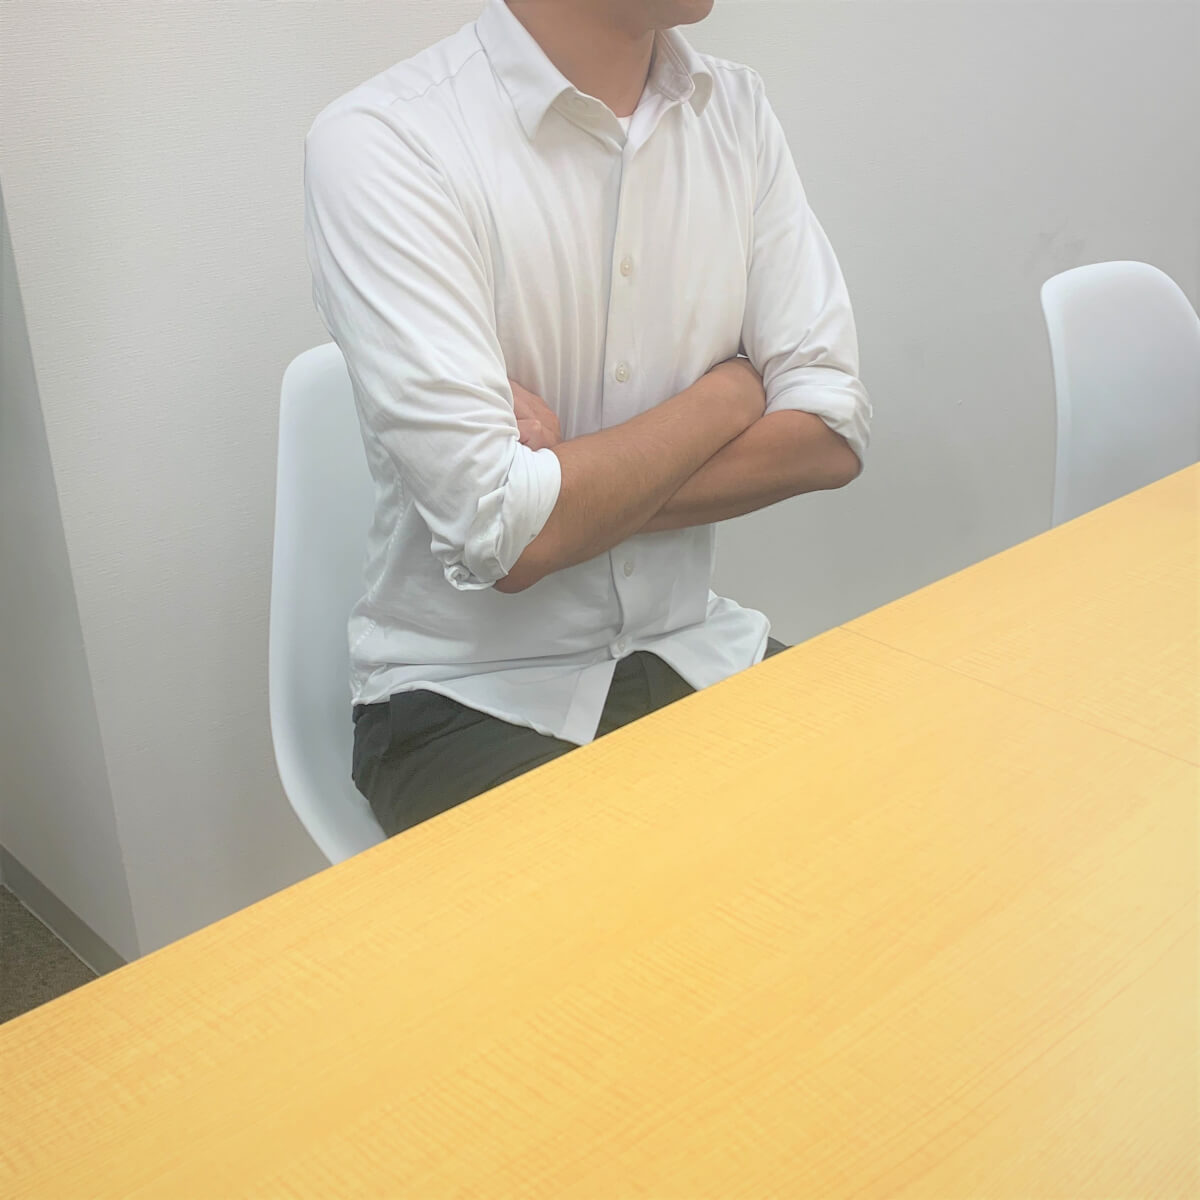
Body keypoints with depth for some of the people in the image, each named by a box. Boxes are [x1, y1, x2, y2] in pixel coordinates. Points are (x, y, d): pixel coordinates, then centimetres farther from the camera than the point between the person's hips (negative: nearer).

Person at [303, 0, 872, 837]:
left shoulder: (736, 109, 2)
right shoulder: (381, 144, -16)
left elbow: (832, 434, -5)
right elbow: (505, 535, -24)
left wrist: (580, 486, -17)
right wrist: (732, 391, -9)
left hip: (695, 653, 5)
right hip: (474, 697, -5)